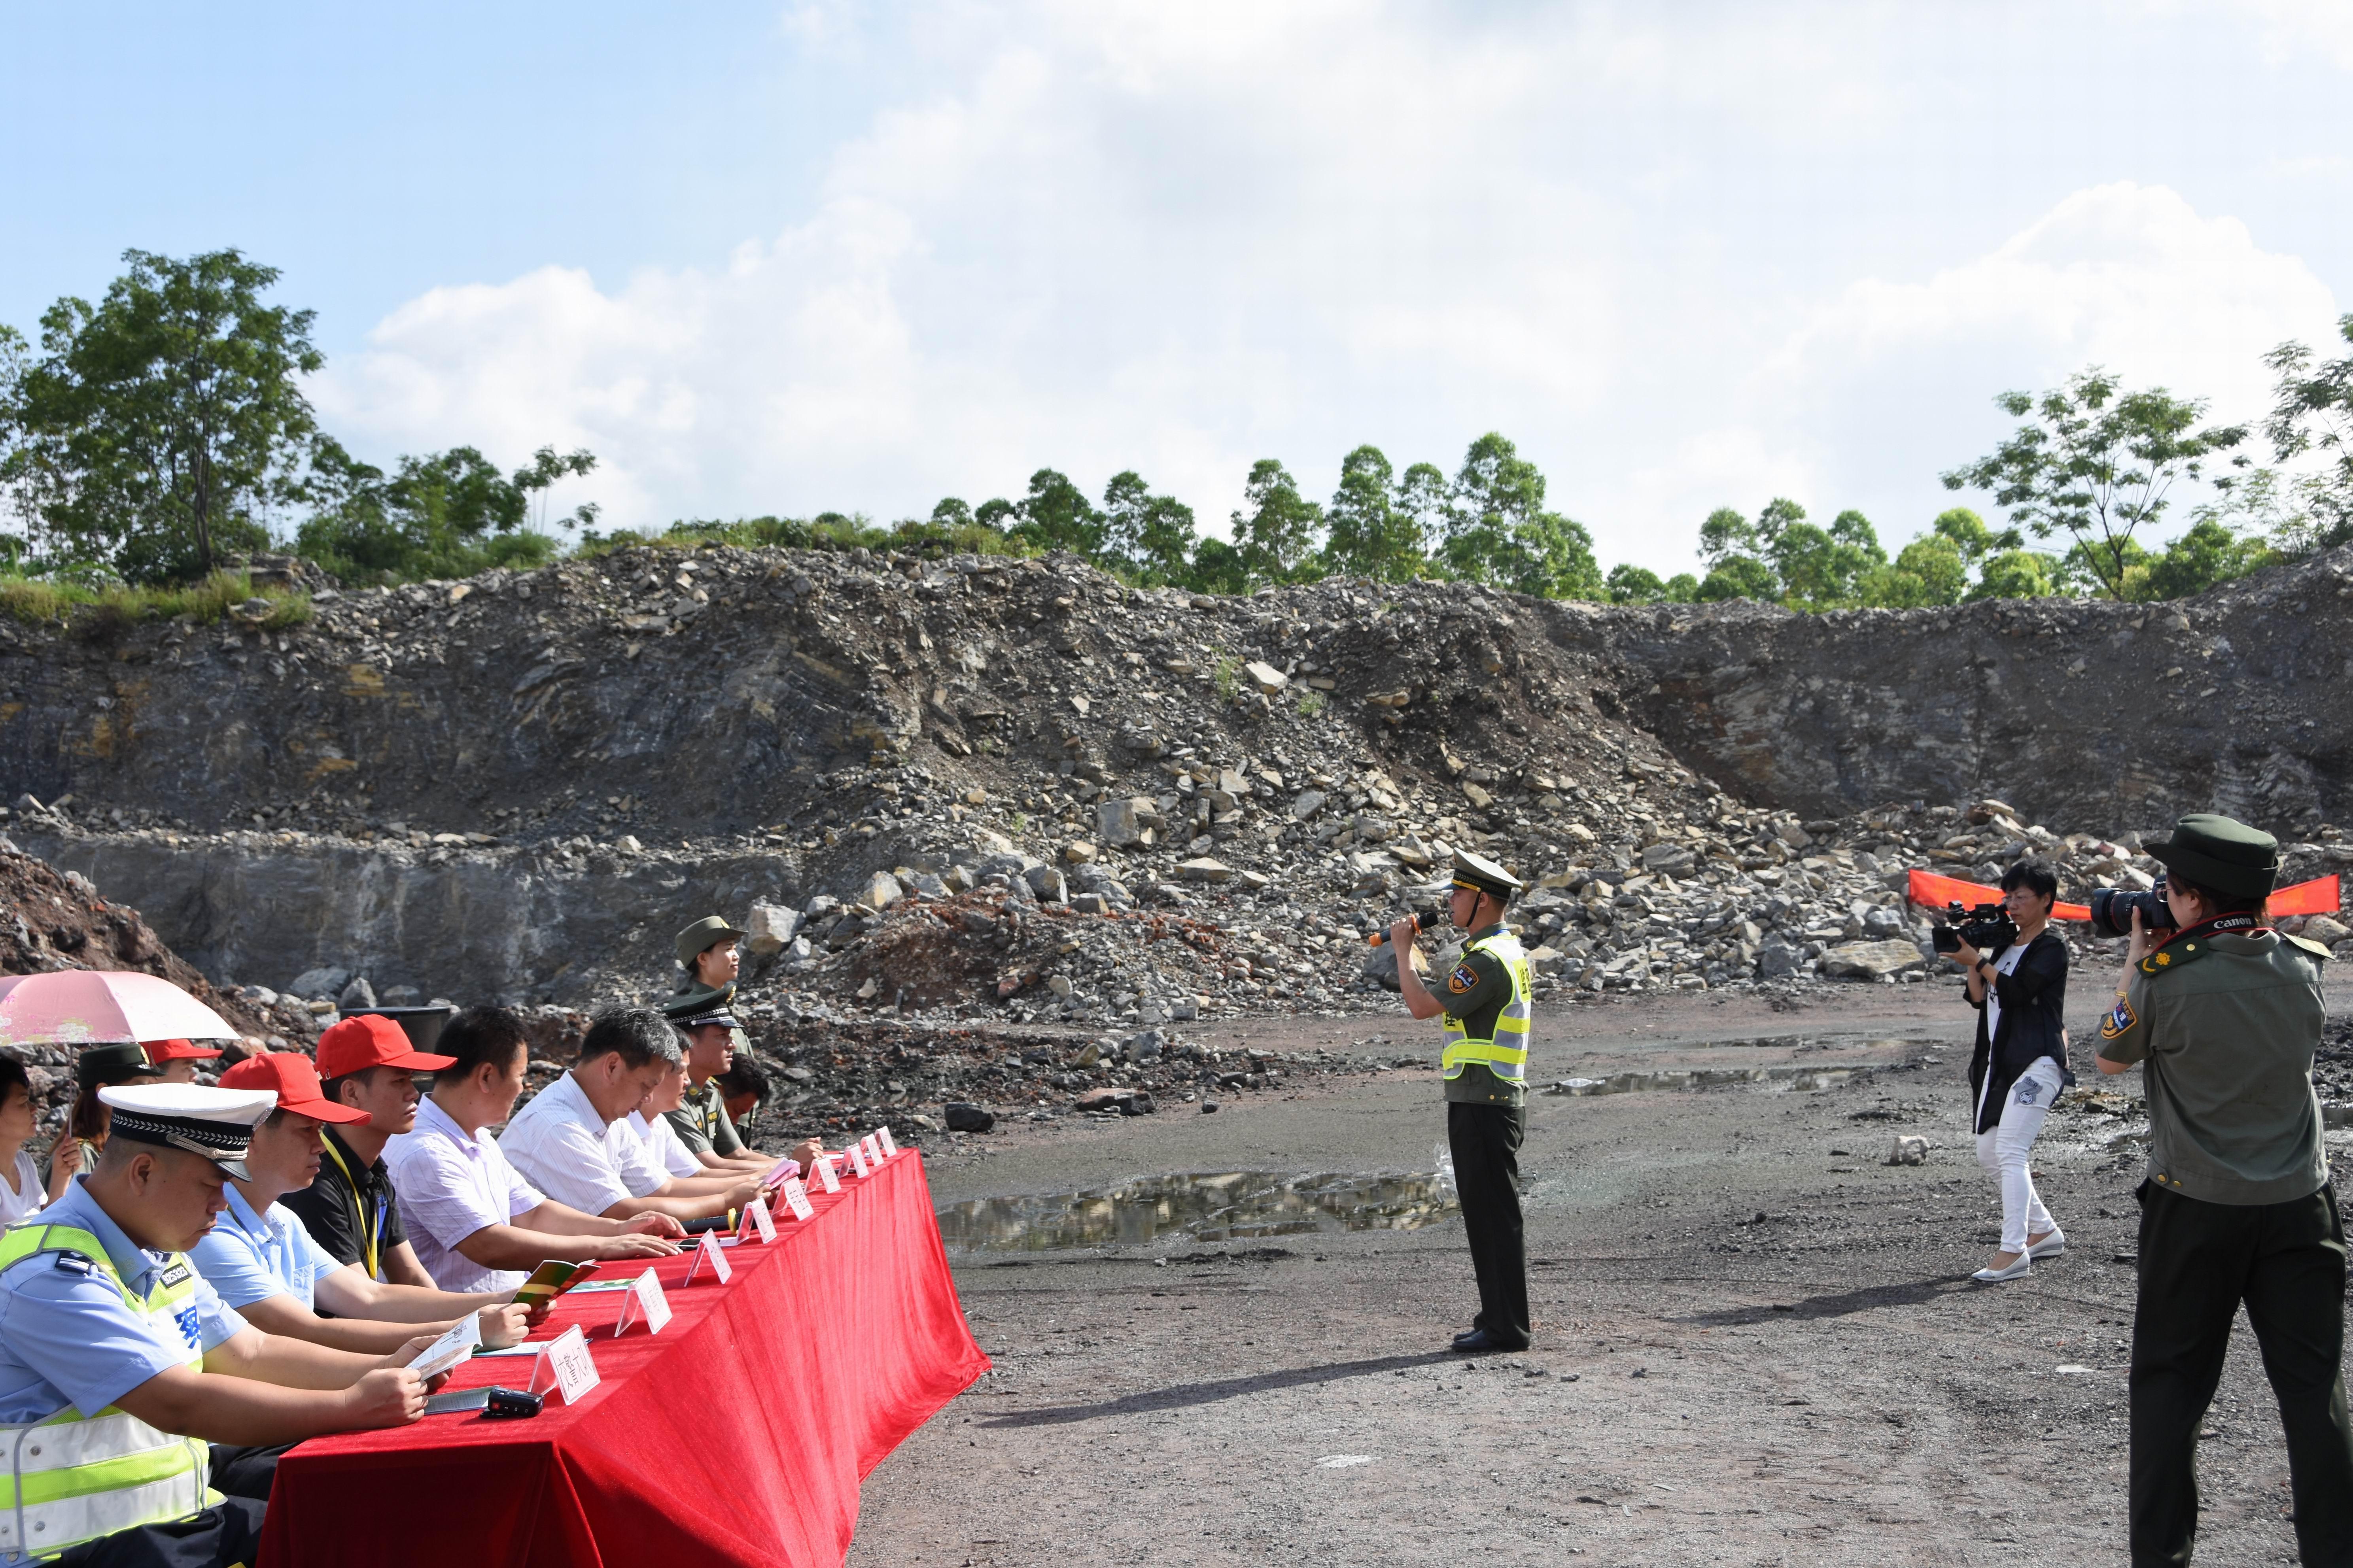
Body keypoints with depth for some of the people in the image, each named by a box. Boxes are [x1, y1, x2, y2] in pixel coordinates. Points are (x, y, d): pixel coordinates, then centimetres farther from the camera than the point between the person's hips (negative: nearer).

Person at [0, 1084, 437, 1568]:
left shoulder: (160, 1255, 13)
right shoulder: (52, 1271, -20)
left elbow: (253, 1354, 17)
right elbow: (180, 1405, -26)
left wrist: (383, 1370, 2)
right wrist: (352, 1406, -23)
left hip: (180, 1500, 10)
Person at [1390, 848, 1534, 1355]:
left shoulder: (1488, 961, -18)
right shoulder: (1509, 949, 15)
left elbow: (1422, 1007, -19)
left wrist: (1403, 948, -9)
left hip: (1483, 1106, -10)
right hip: (1491, 1103, 10)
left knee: (1495, 1217, -6)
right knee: (1486, 1215, 14)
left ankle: (1506, 1328, -2)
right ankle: (1499, 1317, 20)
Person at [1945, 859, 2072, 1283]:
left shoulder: (2052, 949, -5)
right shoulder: (2006, 945, 17)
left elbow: (2017, 990, -18)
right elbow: (1979, 998, 13)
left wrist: (1979, 960, -12)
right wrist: (1971, 964, 0)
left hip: (2036, 1061, -9)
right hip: (1999, 1062, 9)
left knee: (2011, 1151, -18)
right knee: (1990, 1153, 11)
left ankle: (2013, 1252, -21)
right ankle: (2044, 1231, 24)